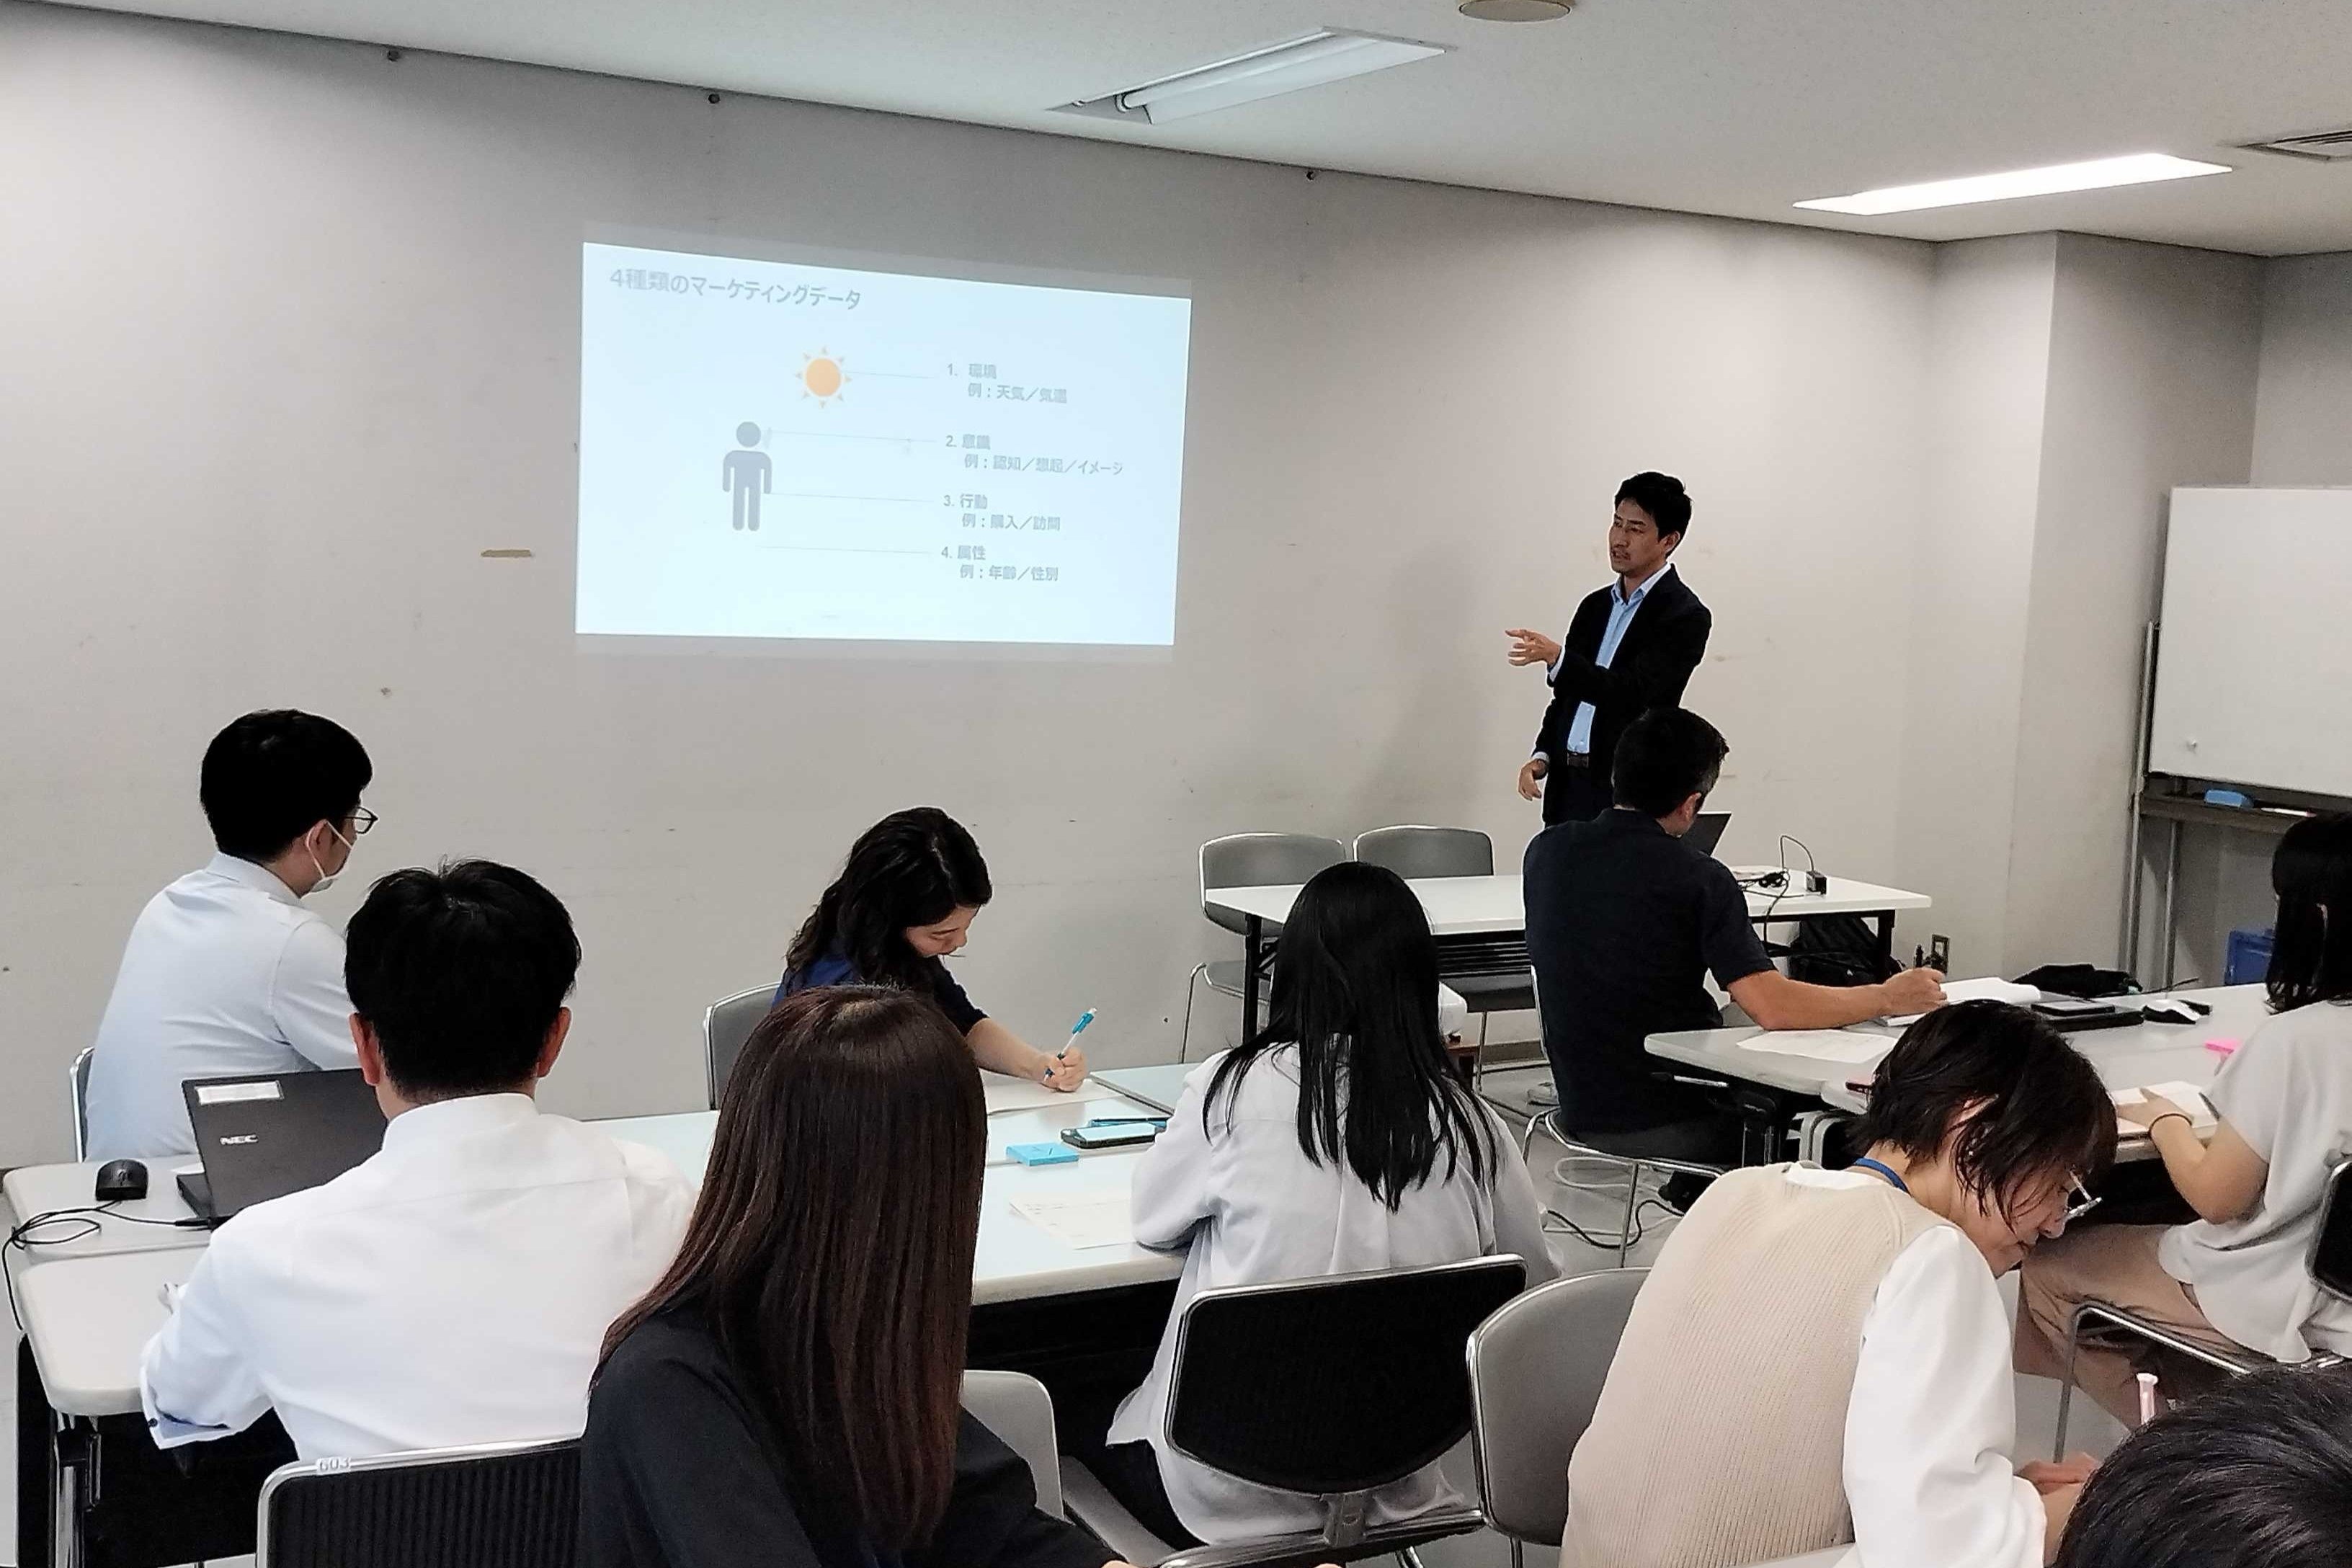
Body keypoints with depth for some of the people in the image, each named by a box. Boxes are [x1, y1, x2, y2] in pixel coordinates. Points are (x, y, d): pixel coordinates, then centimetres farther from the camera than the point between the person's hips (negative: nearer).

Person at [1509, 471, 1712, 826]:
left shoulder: (1685, 616, -7)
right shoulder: (1596, 606, 16)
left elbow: (1631, 693, -18)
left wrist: (1556, 656, -30)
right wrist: (1543, 757, 6)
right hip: (1568, 788, 6)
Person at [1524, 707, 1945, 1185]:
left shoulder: (1547, 851, -3)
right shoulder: (1698, 879, -20)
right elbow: (1773, 1006, -25)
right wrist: (1889, 998, -13)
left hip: (1582, 1112, 6)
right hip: (1670, 1123, -6)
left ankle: (1691, 1190, 33)